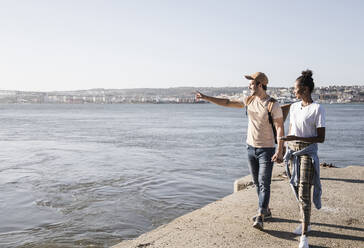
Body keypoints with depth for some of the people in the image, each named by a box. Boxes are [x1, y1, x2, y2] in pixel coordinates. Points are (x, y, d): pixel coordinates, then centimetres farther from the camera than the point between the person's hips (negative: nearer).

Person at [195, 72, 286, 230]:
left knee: (264, 183, -7)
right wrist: (206, 98, 5)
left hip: (266, 149, -7)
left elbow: (280, 128, -15)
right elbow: (227, 103, 8)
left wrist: (280, 151, -22)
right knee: (257, 183, 14)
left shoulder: (273, 105, -14)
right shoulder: (249, 101, 5)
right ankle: (265, 210, 28)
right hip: (251, 147, 7)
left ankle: (260, 217, -7)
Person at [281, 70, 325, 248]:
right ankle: (306, 223, 33)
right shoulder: (294, 107, 9)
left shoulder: (317, 109, -11)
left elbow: (321, 138, -13)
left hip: (307, 152, -7)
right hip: (292, 152, 7)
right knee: (297, 190, 15)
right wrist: (285, 151, 18)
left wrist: (297, 139, -23)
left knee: (304, 193, -9)